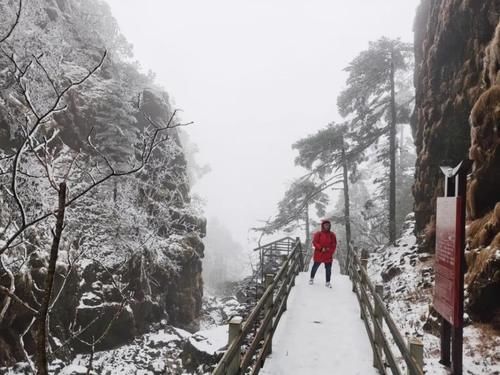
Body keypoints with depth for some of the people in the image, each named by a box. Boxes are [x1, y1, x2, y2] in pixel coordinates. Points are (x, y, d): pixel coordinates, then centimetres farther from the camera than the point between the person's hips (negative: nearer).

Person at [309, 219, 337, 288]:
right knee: (315, 267, 12)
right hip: (318, 255, -2)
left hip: (328, 256, 2)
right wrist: (321, 248, -19)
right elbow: (315, 243, -8)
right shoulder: (318, 234, -4)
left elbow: (334, 245, 5)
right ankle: (312, 278, 33)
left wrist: (331, 251, -8)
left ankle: (328, 282, 15)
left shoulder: (332, 235, 4)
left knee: (328, 269, 3)